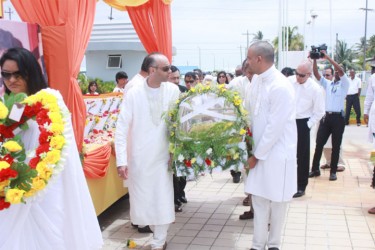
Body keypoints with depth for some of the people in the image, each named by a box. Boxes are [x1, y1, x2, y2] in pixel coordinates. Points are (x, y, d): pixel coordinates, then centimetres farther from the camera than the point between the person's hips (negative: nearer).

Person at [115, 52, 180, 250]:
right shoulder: (133, 93, -11)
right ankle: (159, 234, 37)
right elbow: (122, 129, -9)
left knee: (163, 201, 2)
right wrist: (121, 161, -13)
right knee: (143, 201, 11)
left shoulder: (173, 91, -6)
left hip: (162, 156, 1)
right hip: (139, 158, -1)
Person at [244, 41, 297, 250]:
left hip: (277, 153, -7)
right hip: (260, 150, 7)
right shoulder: (256, 81, 3)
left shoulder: (281, 87, -22)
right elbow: (248, 111, 13)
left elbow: (274, 127, -20)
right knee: (259, 199, 12)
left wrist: (257, 155, -13)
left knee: (277, 202, 9)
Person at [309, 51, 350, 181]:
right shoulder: (327, 84, 15)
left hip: (338, 118, -4)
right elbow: (316, 74, 5)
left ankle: (333, 171, 13)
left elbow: (341, 71, -15)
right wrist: (315, 59, -6)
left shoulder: (344, 84, 2)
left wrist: (328, 57, -16)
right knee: (319, 144, 4)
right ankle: (315, 169, 14)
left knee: (336, 146, 4)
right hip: (326, 117, 4)